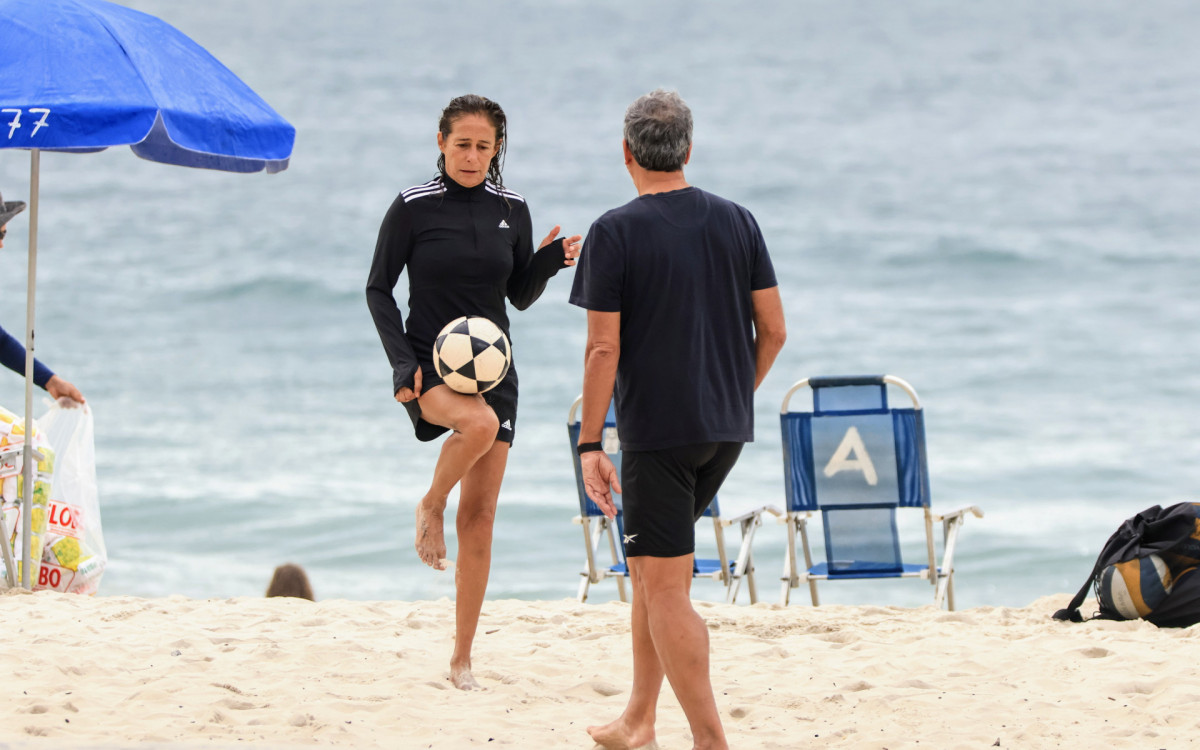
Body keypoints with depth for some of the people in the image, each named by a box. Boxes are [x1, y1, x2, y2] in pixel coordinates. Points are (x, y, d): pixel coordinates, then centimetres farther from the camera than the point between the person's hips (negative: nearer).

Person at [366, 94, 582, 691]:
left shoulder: (512, 211, 6)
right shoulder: (414, 208, -5)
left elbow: (520, 296, 13)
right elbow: (378, 289, 0)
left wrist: (550, 261, -7)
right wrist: (402, 361, -13)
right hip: (429, 366, -4)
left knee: (479, 516, 1)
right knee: (479, 422, -38)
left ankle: (462, 659, 8)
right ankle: (430, 506, -7)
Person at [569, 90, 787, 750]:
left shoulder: (615, 233, -10)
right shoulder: (737, 222, 5)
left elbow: (604, 348, -13)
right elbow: (774, 331, 5)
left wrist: (590, 445, -8)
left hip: (657, 432, -6)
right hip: (727, 429, 6)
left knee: (665, 588, -3)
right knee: (650, 565, 20)